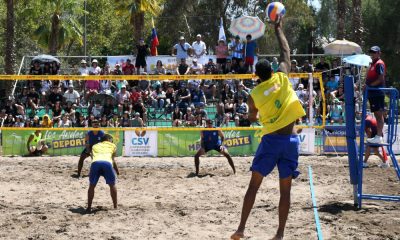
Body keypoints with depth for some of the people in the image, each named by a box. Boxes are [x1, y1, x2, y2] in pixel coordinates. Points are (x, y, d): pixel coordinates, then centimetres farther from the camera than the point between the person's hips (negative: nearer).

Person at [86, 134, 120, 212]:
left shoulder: (95, 146, 37)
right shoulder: (112, 146, 31)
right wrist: (117, 170, 43)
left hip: (95, 163, 1)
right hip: (107, 163, -1)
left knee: (92, 186, 18)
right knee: (112, 185, 20)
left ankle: (89, 207, 15)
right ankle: (115, 206, 24)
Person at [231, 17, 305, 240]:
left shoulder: (254, 94, 0)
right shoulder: (282, 78, -2)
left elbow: (252, 117, 19)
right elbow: (286, 51, 11)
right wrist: (278, 28, 22)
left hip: (270, 140, 0)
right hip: (290, 140, 0)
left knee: (254, 185, 8)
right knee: (285, 190, 4)